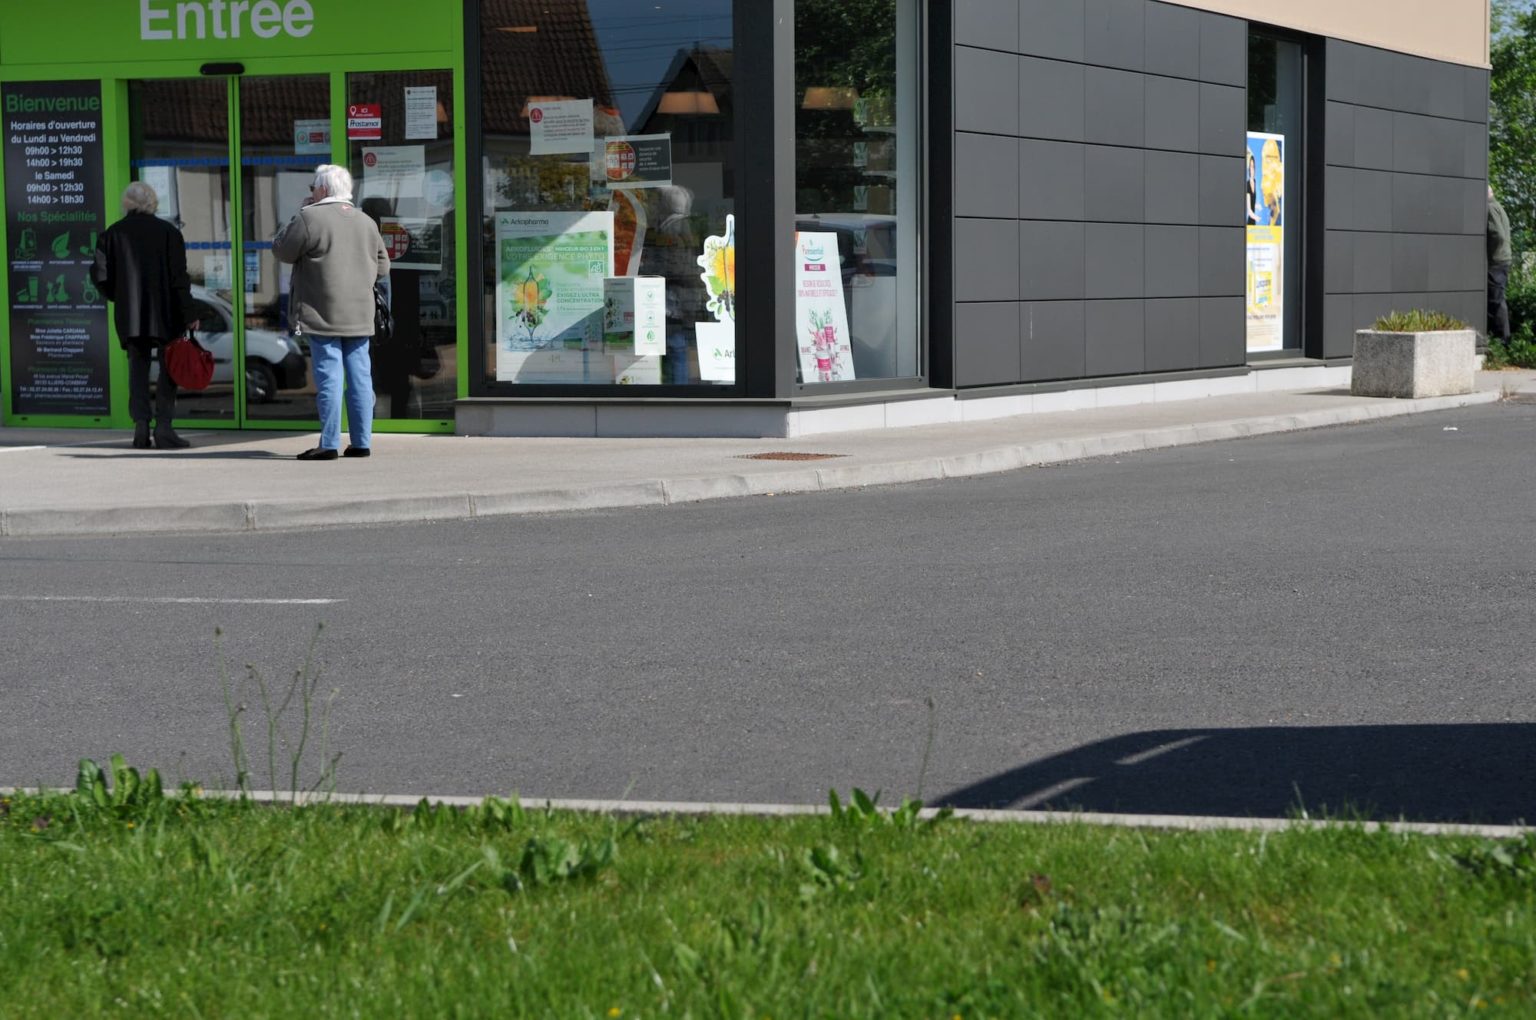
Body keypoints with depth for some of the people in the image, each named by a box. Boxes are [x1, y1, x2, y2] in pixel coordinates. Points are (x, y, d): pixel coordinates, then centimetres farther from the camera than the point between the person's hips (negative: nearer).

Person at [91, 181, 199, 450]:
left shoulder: (113, 234, 3)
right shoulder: (167, 232, -2)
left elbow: (101, 276, 1)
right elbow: (179, 278, -6)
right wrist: (188, 315, -4)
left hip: (129, 316, 2)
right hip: (165, 314, -2)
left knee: (138, 367, 9)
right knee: (169, 367, 4)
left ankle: (141, 423, -2)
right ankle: (163, 427, -4)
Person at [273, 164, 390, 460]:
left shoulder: (309, 218, -9)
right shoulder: (366, 222, 12)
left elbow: (281, 250, 1)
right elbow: (382, 269, 15)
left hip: (324, 314, -6)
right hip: (360, 315, 6)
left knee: (329, 377, -6)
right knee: (360, 377, 7)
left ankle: (329, 444, -6)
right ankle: (361, 442, 10)